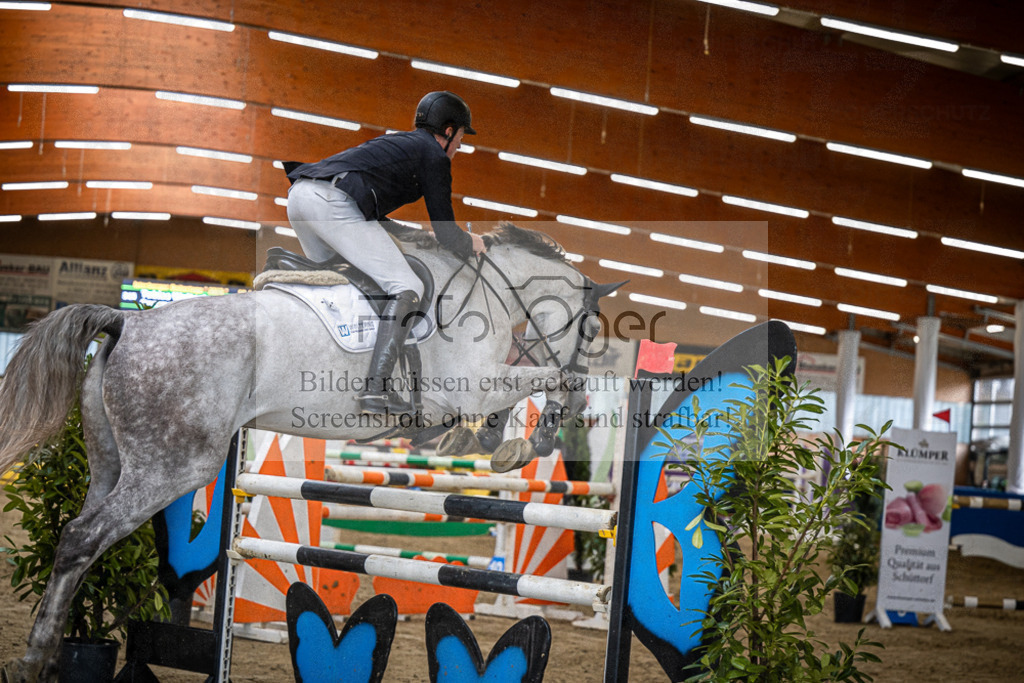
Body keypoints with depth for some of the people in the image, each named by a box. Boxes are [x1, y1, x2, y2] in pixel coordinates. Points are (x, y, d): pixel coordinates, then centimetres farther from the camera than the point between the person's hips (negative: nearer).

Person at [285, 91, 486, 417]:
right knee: (407, 289, -8)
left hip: (298, 194, 9)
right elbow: (446, 232, 8)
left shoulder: (395, 141, 35)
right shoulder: (434, 155, 10)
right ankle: (376, 389, -19)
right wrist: (471, 244, 30)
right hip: (335, 203, -9)